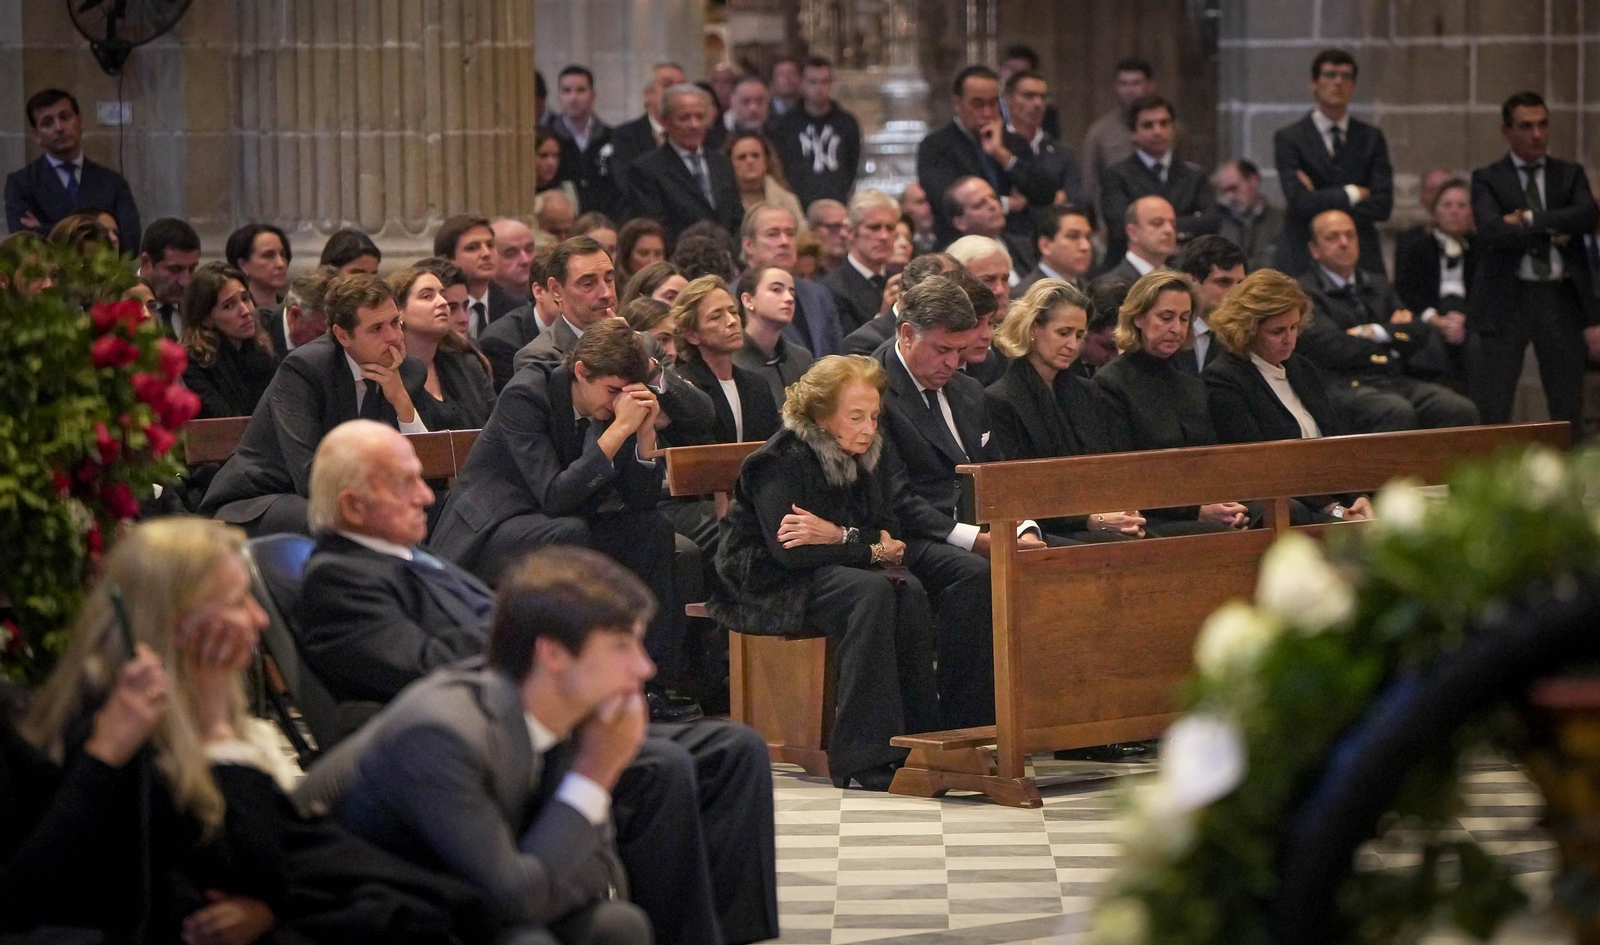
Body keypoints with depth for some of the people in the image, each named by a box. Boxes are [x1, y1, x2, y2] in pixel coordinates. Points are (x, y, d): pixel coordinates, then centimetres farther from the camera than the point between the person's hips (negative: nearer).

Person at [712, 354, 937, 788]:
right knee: (872, 592, -33)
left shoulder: (867, 458, 8)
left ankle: (913, 742, -23)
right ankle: (864, 760, -36)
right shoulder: (782, 461, -15)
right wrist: (873, 549, -17)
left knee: (908, 590, -26)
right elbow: (790, 551, -23)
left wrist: (838, 535, -17)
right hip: (769, 586, -7)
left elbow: (889, 534, 5)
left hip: (830, 573, 7)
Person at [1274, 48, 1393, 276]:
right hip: (1303, 261, -2)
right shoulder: (1289, 138, 3)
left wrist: (1321, 201, -5)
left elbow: (1382, 205, 0)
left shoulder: (1372, 138, 11)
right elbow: (1299, 201, -10)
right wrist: (1353, 194, -3)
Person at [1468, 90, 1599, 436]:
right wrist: (1551, 234, -11)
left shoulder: (1570, 174, 11)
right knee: (1491, 413, -2)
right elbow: (1491, 231, -14)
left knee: (1569, 413, 7)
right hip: (1506, 300, -2)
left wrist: (1529, 219, -14)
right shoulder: (1487, 179, 3)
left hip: (1562, 299, 3)